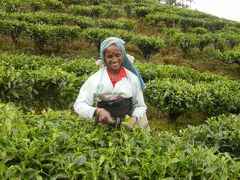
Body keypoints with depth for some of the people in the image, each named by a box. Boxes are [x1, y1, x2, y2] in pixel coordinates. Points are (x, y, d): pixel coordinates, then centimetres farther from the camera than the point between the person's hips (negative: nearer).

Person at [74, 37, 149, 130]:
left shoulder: (133, 78, 2)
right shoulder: (95, 79, -2)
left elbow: (140, 106, 10)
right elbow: (79, 105, -5)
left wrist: (135, 117, -10)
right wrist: (97, 111, -22)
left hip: (126, 127, 1)